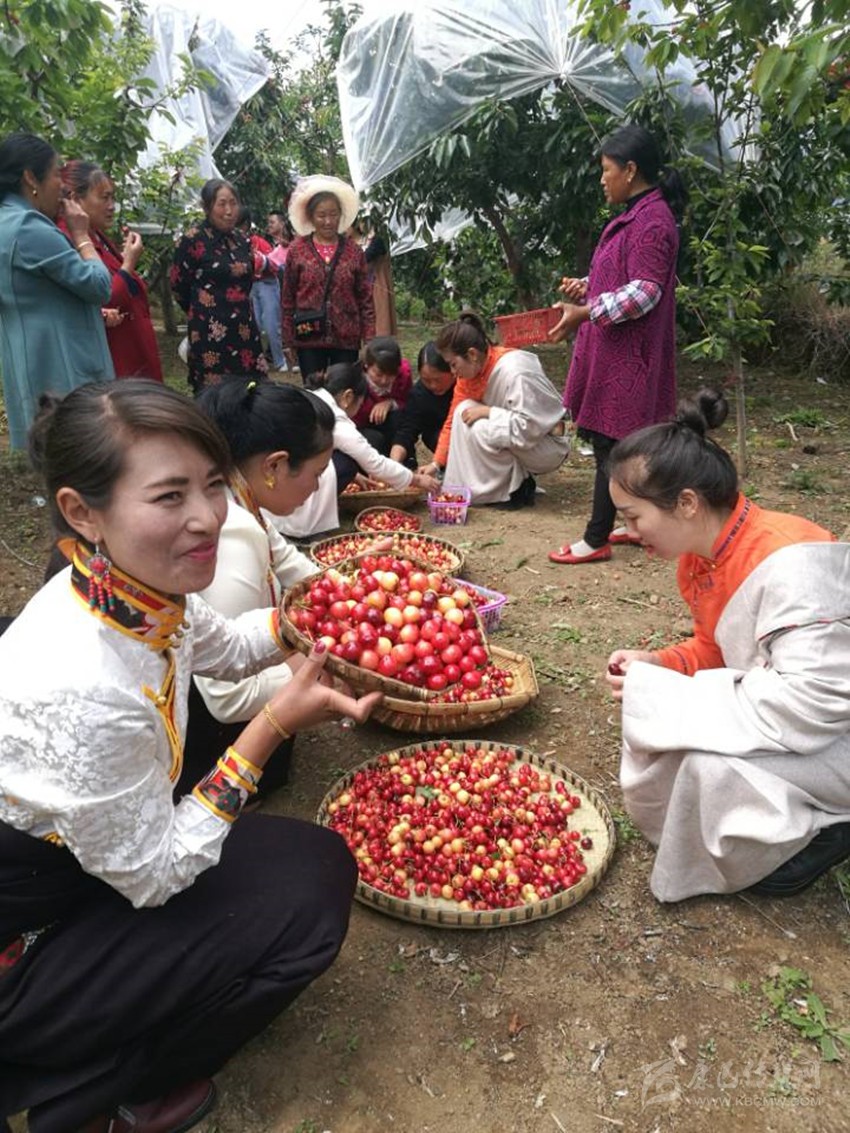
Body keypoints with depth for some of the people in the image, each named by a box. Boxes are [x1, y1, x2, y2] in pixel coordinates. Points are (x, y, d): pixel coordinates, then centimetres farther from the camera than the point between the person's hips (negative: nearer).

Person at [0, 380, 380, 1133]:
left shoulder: (138, 588, -13)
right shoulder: (84, 690, -37)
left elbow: (220, 647, 9)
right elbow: (153, 876, -22)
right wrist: (277, 723, -24)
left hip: (64, 850, 8)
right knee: (308, 893, -12)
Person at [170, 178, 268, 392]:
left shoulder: (242, 239, 11)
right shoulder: (192, 240, -8)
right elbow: (178, 285, 0)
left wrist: (239, 310, 18)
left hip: (244, 329, 6)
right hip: (211, 331, -6)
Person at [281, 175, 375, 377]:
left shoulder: (354, 251, 4)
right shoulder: (297, 249, 2)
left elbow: (366, 298, 4)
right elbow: (287, 297, 5)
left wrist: (369, 338, -2)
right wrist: (288, 338, 1)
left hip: (346, 338, 1)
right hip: (309, 338, -1)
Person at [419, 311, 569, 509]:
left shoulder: (514, 372, -29)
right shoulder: (470, 371, -4)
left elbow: (528, 428, -31)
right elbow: (453, 420, 1)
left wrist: (487, 411, -27)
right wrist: (436, 463, -4)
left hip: (549, 446, -8)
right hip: (516, 438, 8)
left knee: (480, 430, -28)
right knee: (465, 412, -8)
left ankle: (515, 491, -10)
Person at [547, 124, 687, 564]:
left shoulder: (652, 220, -14)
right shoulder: (637, 215, 17)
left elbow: (644, 292, -21)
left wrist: (586, 312, -24)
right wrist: (586, 287, 9)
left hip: (627, 355, -10)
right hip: (615, 352, 10)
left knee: (610, 444, -6)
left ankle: (596, 539, 2)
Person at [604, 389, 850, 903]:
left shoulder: (789, 564, -31)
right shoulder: (701, 558, -3)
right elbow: (716, 648, 11)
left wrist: (671, 694, -29)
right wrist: (657, 665, -9)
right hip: (783, 715, 8)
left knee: (711, 763, -29)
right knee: (655, 725, -5)